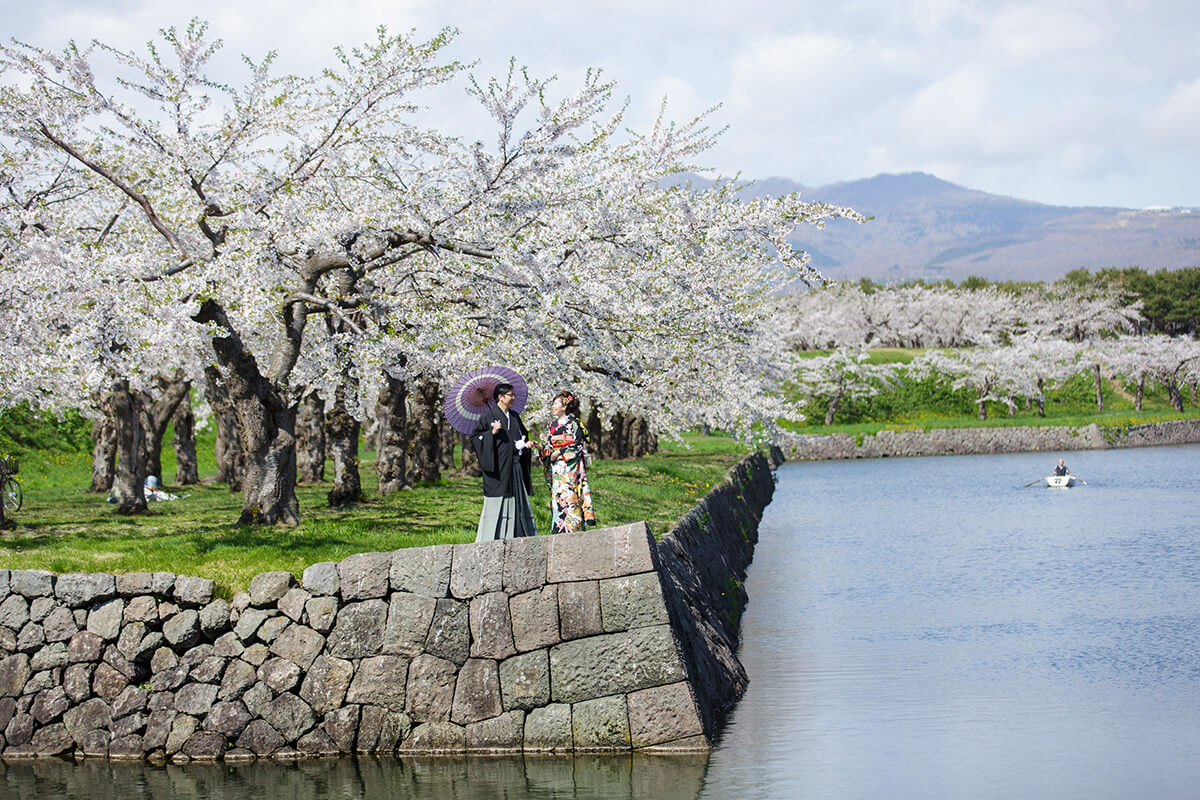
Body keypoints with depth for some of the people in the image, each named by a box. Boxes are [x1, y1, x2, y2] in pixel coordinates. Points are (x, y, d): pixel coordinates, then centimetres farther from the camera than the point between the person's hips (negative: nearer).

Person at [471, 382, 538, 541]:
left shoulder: (515, 416, 15)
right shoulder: (489, 416, -5)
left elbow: (522, 435, 26)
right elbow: (475, 437, -5)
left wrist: (525, 445, 5)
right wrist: (492, 433, -19)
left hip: (515, 467, 7)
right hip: (499, 467, -7)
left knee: (517, 500, 8)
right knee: (498, 503, -9)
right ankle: (490, 540, -6)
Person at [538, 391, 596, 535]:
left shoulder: (572, 422, -5)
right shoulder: (553, 424, 16)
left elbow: (578, 445, -9)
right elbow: (549, 446, 19)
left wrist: (560, 452, -12)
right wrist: (541, 447, -1)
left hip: (570, 467, -7)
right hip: (556, 469, 7)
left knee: (569, 497, -12)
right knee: (557, 496, 2)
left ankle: (569, 528, -13)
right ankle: (559, 529, 3)